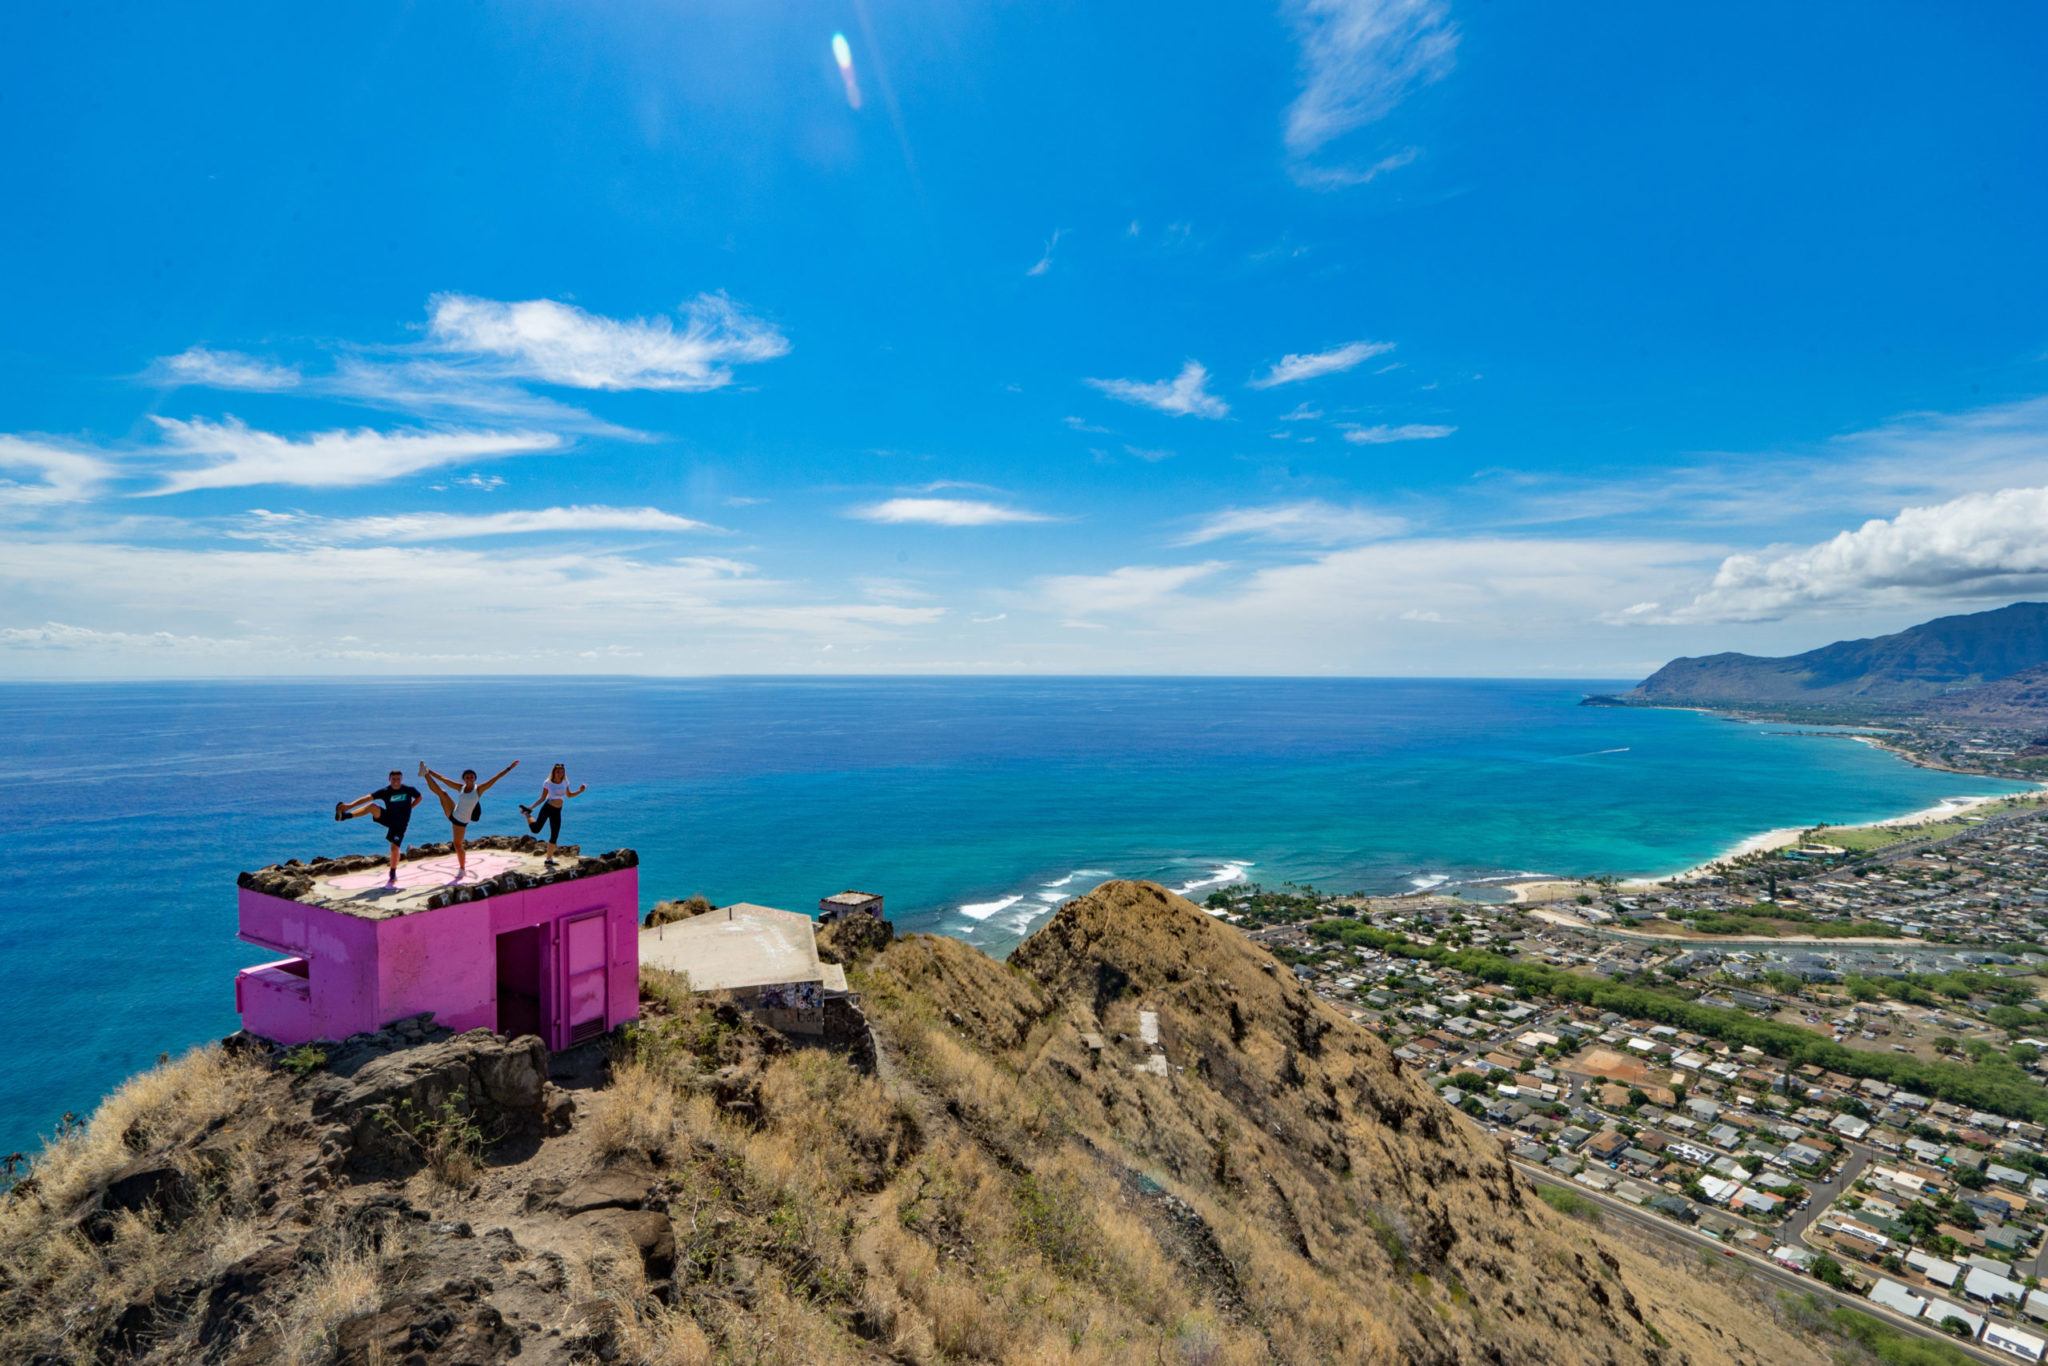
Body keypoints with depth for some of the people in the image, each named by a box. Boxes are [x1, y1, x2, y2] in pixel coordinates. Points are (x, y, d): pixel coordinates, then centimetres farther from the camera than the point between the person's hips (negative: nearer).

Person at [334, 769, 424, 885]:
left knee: (395, 848, -9)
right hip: (388, 818, 2)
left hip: (400, 824, -1)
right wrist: (350, 805, -37)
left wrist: (408, 807, 0)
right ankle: (345, 815, -38)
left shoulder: (409, 790, -11)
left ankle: (393, 876, 2)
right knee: (373, 806, -26)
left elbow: (419, 797, 9)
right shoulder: (385, 791, -13)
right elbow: (367, 798, -25)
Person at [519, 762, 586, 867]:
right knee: (535, 829, -12)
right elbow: (542, 798, -2)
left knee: (554, 837, 4)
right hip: (547, 807, -4)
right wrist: (531, 807, -11)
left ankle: (549, 859, 16)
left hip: (557, 811, 4)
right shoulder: (548, 783, -7)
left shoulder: (565, 782, 4)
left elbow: (569, 795, 17)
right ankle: (527, 813, 19)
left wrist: (579, 791, 2)